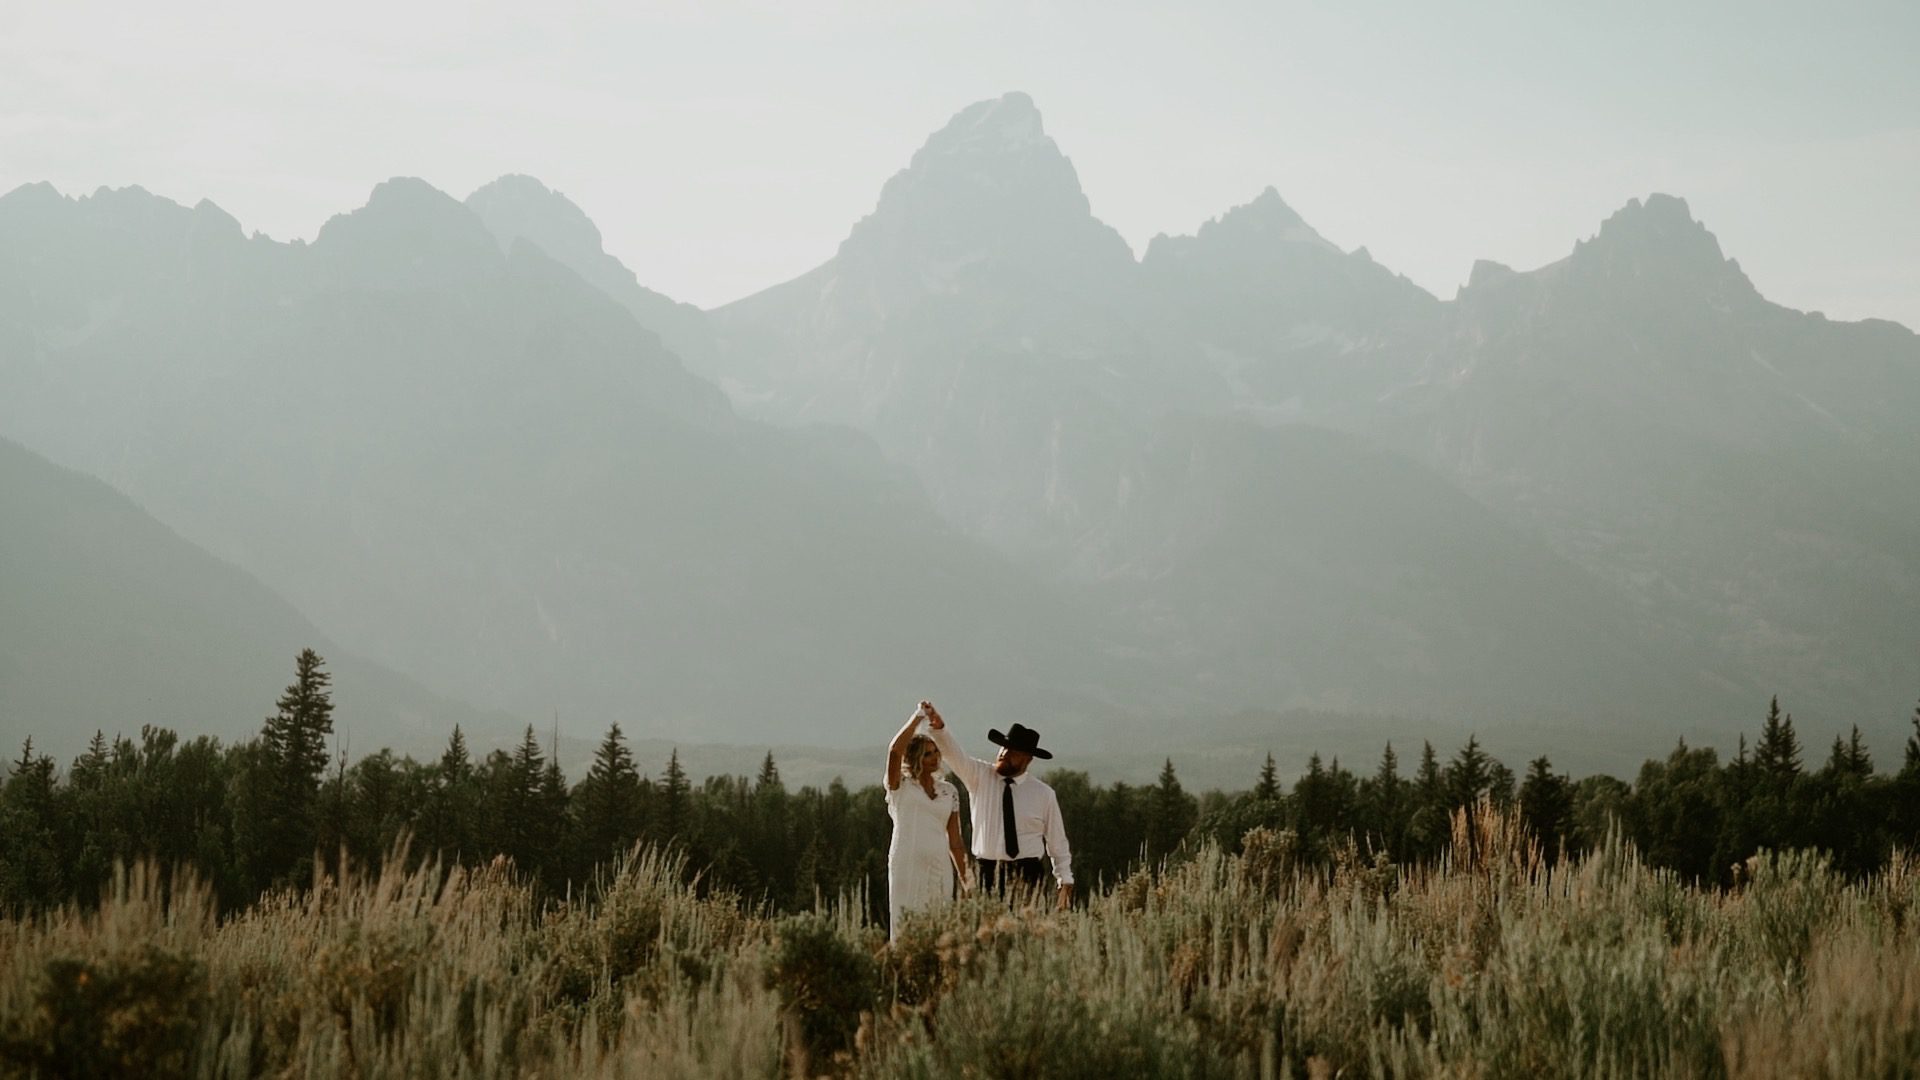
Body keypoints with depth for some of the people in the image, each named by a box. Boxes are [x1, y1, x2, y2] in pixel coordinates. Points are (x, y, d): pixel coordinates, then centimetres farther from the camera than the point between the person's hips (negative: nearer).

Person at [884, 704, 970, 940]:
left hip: (940, 868, 4)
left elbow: (955, 842, 16)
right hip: (907, 867, -4)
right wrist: (918, 716, -11)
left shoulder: (949, 792, 15)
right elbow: (895, 751, -16)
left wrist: (966, 880, 12)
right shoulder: (900, 787, 4)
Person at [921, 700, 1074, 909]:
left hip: (1026, 876, -1)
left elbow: (1057, 842, 8)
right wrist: (938, 727, -29)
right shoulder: (979, 776, 6)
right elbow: (954, 754, -10)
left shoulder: (1043, 794, 5)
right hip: (987, 874, 1)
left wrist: (1065, 882, 6)